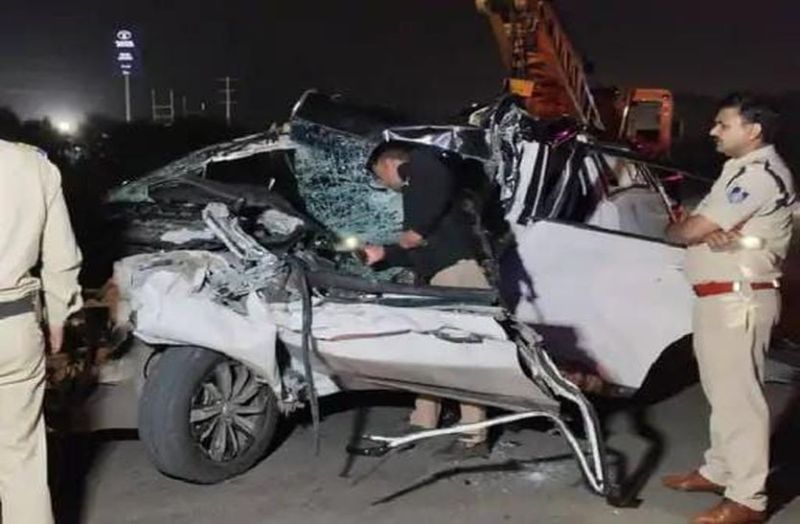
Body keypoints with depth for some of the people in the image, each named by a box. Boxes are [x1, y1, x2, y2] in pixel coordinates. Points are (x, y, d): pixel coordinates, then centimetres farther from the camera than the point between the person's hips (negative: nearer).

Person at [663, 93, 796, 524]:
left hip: (739, 299, -11)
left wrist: (672, 228, 4)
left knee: (738, 395, -6)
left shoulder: (760, 173, -16)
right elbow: (701, 223, 13)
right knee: (722, 392, 18)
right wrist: (710, 231, -12)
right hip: (719, 296, 11)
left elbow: (691, 230, -19)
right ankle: (719, 470, 32)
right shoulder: (740, 169, 18)